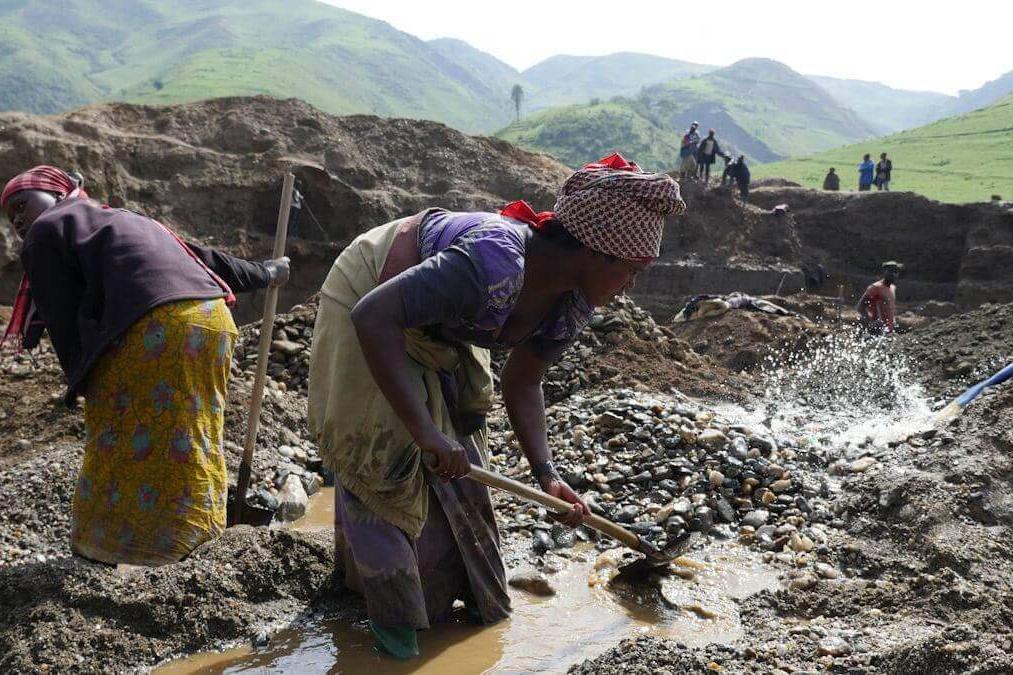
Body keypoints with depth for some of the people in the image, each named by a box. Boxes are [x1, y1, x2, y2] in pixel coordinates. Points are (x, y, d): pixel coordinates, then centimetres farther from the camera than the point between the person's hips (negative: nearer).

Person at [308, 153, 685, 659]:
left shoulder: (572, 305, -16)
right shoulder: (494, 264, -43)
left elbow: (522, 384, -3)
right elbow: (373, 316, -47)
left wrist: (545, 474, -14)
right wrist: (422, 429, -48)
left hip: (436, 328, 8)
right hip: (368, 299, -7)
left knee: (455, 456, 13)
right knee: (385, 457, -6)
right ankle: (394, 614, 13)